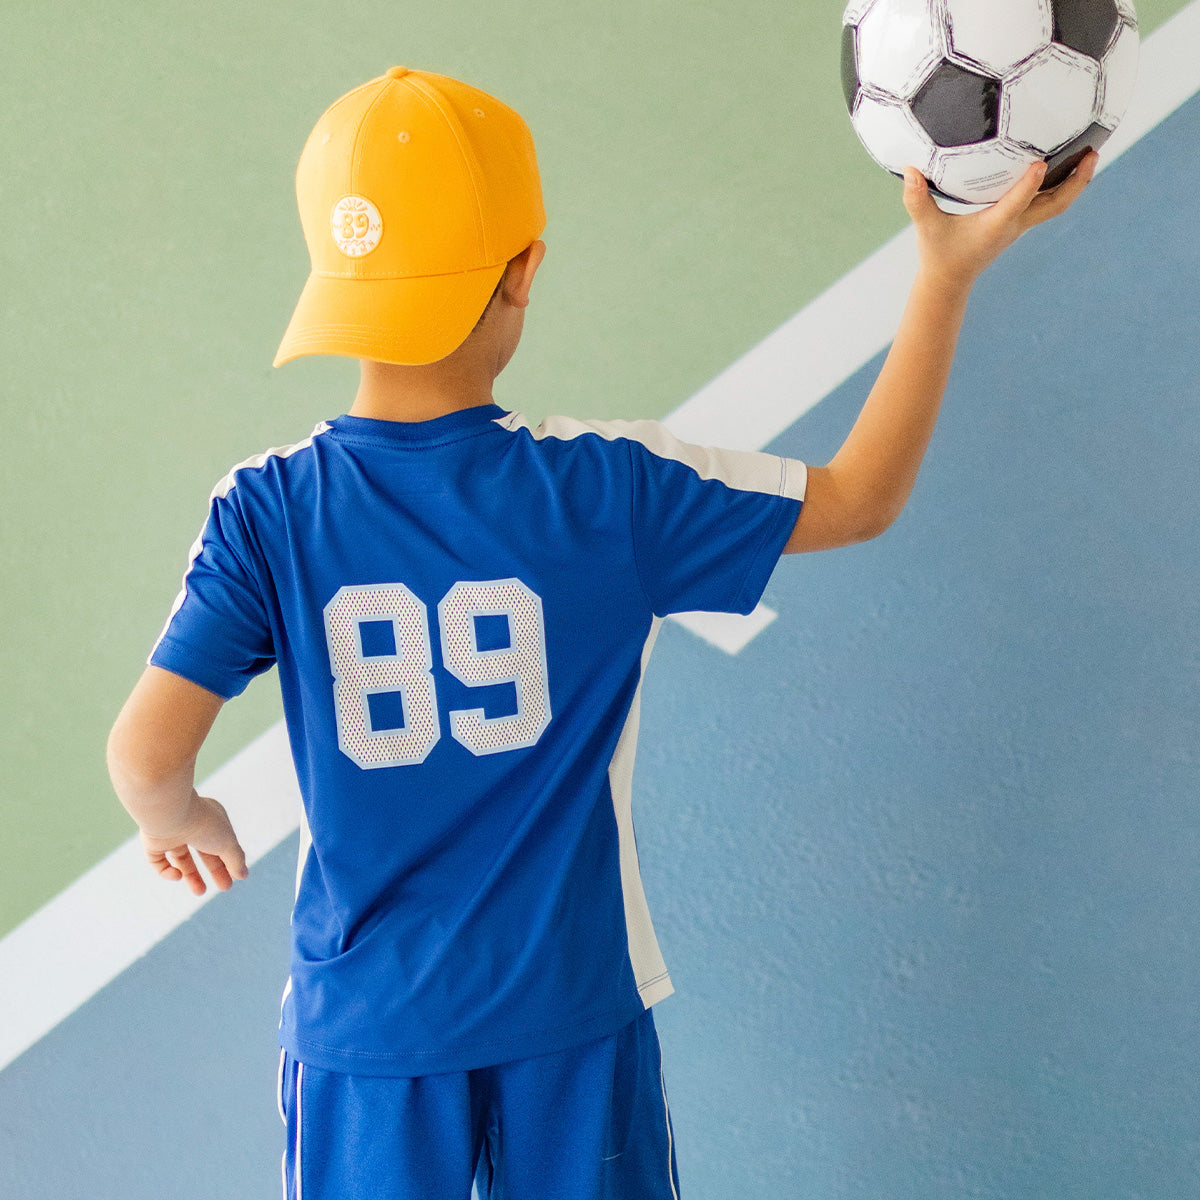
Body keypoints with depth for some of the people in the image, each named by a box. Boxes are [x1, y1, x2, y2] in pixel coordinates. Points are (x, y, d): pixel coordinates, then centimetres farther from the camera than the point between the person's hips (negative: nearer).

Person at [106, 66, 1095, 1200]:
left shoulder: (266, 511, -16)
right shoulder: (608, 489, -16)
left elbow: (146, 757, -20)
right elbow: (859, 499, -6)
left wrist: (180, 822, 3)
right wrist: (948, 273, -2)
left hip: (363, 1014, 0)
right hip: (571, 1002, 0)